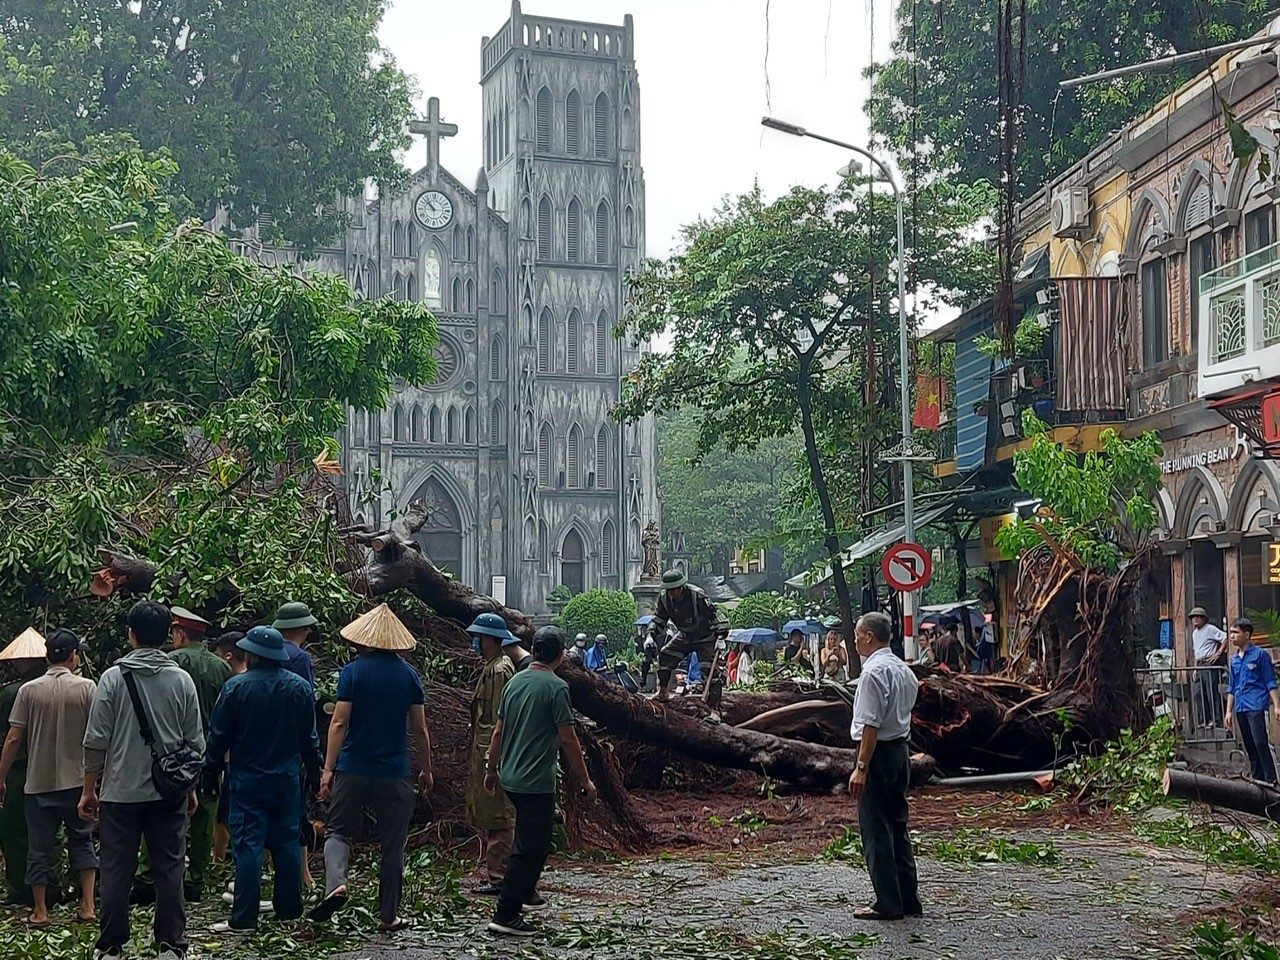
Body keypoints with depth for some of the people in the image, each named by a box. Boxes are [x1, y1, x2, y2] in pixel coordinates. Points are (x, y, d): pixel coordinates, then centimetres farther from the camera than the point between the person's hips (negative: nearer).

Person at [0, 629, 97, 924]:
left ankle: (40, 910, 14)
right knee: (82, 841, 13)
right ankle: (87, 906, 8)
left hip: (39, 782, 0)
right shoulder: (86, 687, -6)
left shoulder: (28, 691, -4)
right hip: (77, 780, 0)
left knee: (40, 847, 9)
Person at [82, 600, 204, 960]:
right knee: (169, 870, 6)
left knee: (116, 872, 6)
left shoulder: (113, 678, -6)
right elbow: (195, 743, 3)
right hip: (169, 794, 1)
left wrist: (89, 789, 5)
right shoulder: (182, 680, -1)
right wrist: (191, 788, 16)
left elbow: (96, 742, -6)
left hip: (120, 792, -1)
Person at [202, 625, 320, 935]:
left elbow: (219, 735, -6)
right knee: (287, 841, 12)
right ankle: (289, 909, 20)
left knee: (248, 844, -3)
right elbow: (310, 736, 9)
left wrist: (210, 773, 3)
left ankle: (244, 919, -5)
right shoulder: (300, 687, 1)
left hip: (247, 779, -4)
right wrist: (313, 770, 20)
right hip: (286, 779, 4)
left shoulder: (237, 687, -11)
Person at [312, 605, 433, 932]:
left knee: (339, 831, 13)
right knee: (392, 846, 9)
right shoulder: (409, 675, 1)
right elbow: (419, 728, 4)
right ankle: (389, 915, 14)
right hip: (395, 773, 1)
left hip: (353, 769, -1)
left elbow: (339, 723, -9)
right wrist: (426, 770, 14)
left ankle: (335, 883, -13)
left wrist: (328, 769, -6)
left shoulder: (352, 672, -5)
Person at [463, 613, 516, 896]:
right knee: (484, 816, 15)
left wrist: (491, 755, -22)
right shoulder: (491, 668, 17)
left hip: (492, 753, -11)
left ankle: (498, 878, -5)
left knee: (496, 817, -7)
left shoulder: (500, 670, -15)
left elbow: (500, 718, -20)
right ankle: (492, 871, 21)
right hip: (484, 751, 11)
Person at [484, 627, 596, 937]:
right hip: (538, 781, -8)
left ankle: (525, 892, 34)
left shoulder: (515, 682, 8)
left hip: (511, 779, 8)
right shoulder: (556, 687, -14)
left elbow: (499, 731, 15)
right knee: (530, 847, -4)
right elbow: (568, 739, -14)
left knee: (531, 839, 25)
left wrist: (492, 769, 26)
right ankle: (506, 915, -4)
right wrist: (585, 781, -6)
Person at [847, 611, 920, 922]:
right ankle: (908, 900, 19)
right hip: (901, 750, 9)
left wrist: (861, 767, -21)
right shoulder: (903, 669, 12)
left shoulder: (873, 671, -17)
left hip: (878, 752, -9)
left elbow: (871, 724, -21)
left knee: (876, 829, -2)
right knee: (897, 826, 15)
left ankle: (888, 904, 0)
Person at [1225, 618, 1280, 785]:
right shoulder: (1234, 660, 17)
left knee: (1260, 743, -14)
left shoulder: (1260, 654, -1)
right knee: (1249, 746, 9)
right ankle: (1257, 777, 14)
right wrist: (1229, 711, 18)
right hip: (1240, 708, 7)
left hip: (1256, 706, -7)